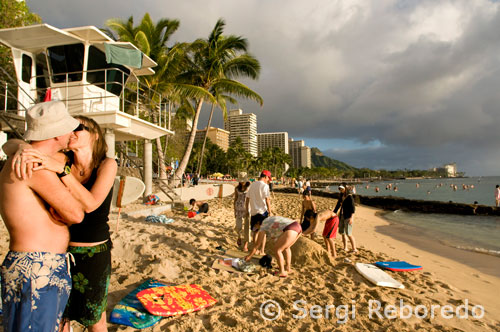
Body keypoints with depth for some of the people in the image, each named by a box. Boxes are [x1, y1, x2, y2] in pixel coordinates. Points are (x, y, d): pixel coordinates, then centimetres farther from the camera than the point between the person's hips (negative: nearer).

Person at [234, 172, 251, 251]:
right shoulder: (237, 188, 3)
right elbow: (235, 199, 9)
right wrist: (234, 211, 8)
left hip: (248, 209, -2)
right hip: (239, 209, 2)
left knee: (247, 226, -4)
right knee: (239, 227, 1)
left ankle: (245, 245, 5)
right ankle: (239, 236, 35)